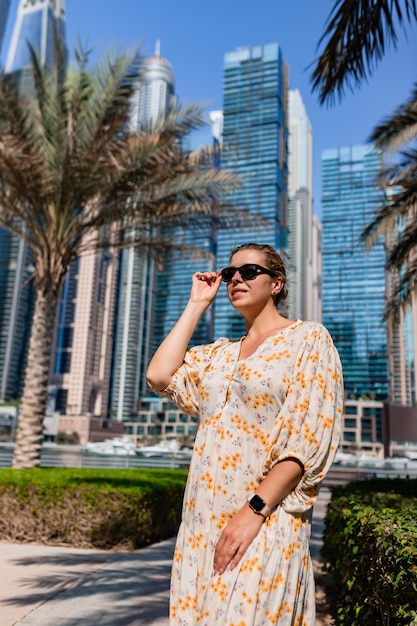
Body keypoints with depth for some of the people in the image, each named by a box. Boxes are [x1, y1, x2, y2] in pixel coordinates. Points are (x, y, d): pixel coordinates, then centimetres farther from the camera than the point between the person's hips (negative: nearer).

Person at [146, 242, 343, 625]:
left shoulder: (308, 338, -2)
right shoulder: (218, 353, 15)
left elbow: (311, 436, -11)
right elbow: (159, 377, 0)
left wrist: (255, 510, -19)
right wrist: (197, 304, 8)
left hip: (266, 521, -5)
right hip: (203, 519, 6)